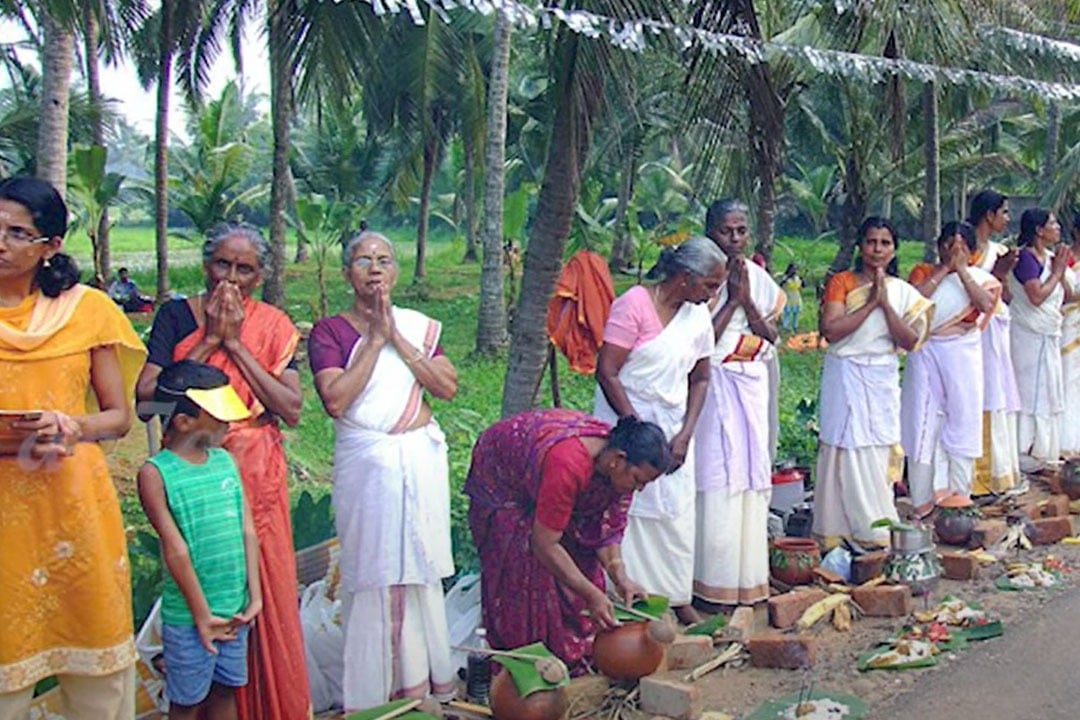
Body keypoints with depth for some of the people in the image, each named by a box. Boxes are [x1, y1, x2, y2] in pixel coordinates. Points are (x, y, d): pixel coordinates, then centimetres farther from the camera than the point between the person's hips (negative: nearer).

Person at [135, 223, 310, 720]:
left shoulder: (272, 326, 3)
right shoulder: (177, 315, 0)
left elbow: (292, 410, -8)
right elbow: (146, 396, -11)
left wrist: (237, 344, -11)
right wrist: (209, 340, -13)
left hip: (258, 476, 1)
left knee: (266, 590, 5)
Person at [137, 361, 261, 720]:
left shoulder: (225, 460, 4)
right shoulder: (155, 473, -13)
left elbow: (247, 531, 4)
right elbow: (175, 550, -14)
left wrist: (254, 596, -1)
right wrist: (202, 614, -13)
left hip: (235, 609, 5)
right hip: (188, 615, -5)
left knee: (226, 689, 17)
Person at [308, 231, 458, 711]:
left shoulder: (417, 326, 8)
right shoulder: (329, 332, -1)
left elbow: (448, 387, -4)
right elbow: (335, 400, -16)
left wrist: (397, 338, -9)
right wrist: (373, 340, -12)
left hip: (421, 459, 3)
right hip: (365, 464, -3)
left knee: (419, 568, 10)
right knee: (372, 572, 0)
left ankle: (423, 681, 23)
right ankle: (377, 692, 13)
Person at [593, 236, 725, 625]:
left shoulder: (698, 314, 4)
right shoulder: (634, 305, -15)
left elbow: (700, 378, 11)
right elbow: (606, 373, -16)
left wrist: (685, 434, -1)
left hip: (673, 425, 6)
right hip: (627, 419, -5)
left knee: (678, 513, 6)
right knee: (629, 511, -3)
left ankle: (679, 599, 17)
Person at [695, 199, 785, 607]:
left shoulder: (758, 278, 10)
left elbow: (772, 337, 7)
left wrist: (748, 301, -6)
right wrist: (731, 301, -12)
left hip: (753, 388, 5)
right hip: (714, 386, -5)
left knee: (751, 476, 7)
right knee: (716, 479, -7)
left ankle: (747, 575, 17)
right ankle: (715, 581, 1)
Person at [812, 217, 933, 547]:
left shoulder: (903, 292, 8)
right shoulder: (841, 282, -1)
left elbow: (910, 341, -4)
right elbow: (831, 329, -14)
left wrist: (885, 303, -11)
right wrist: (870, 303, -13)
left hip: (883, 381, 3)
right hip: (846, 378, -3)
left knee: (879, 454, 5)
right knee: (847, 450, -3)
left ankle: (876, 531, 16)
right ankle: (837, 532, 6)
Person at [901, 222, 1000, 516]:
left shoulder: (979, 277, 8)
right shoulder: (924, 271, 8)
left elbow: (987, 304, -13)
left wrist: (961, 270, -10)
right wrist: (944, 268, -10)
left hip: (962, 357, 0)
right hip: (926, 355, 0)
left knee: (962, 420, 3)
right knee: (924, 419, 0)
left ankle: (958, 493, 12)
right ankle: (925, 494, 8)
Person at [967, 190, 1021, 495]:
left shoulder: (997, 250, 14)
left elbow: (1005, 298, 15)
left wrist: (1004, 273, -1)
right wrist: (995, 273, -17)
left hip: (996, 329, 8)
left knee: (998, 398, 11)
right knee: (978, 399, -7)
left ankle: (997, 470, 20)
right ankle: (978, 474, 0)